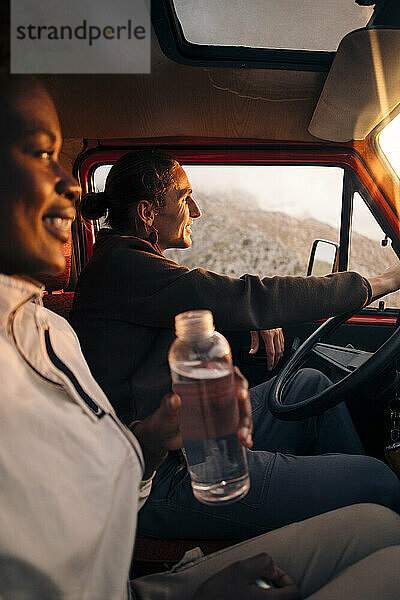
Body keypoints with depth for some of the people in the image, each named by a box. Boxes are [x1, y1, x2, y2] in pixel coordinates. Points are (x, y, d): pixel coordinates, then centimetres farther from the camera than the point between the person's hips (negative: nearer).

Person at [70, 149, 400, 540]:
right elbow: (251, 300, -24)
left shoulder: (127, 264, 14)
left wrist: (259, 319, 2)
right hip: (159, 484, -11)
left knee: (311, 384, 15)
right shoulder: (121, 267, -19)